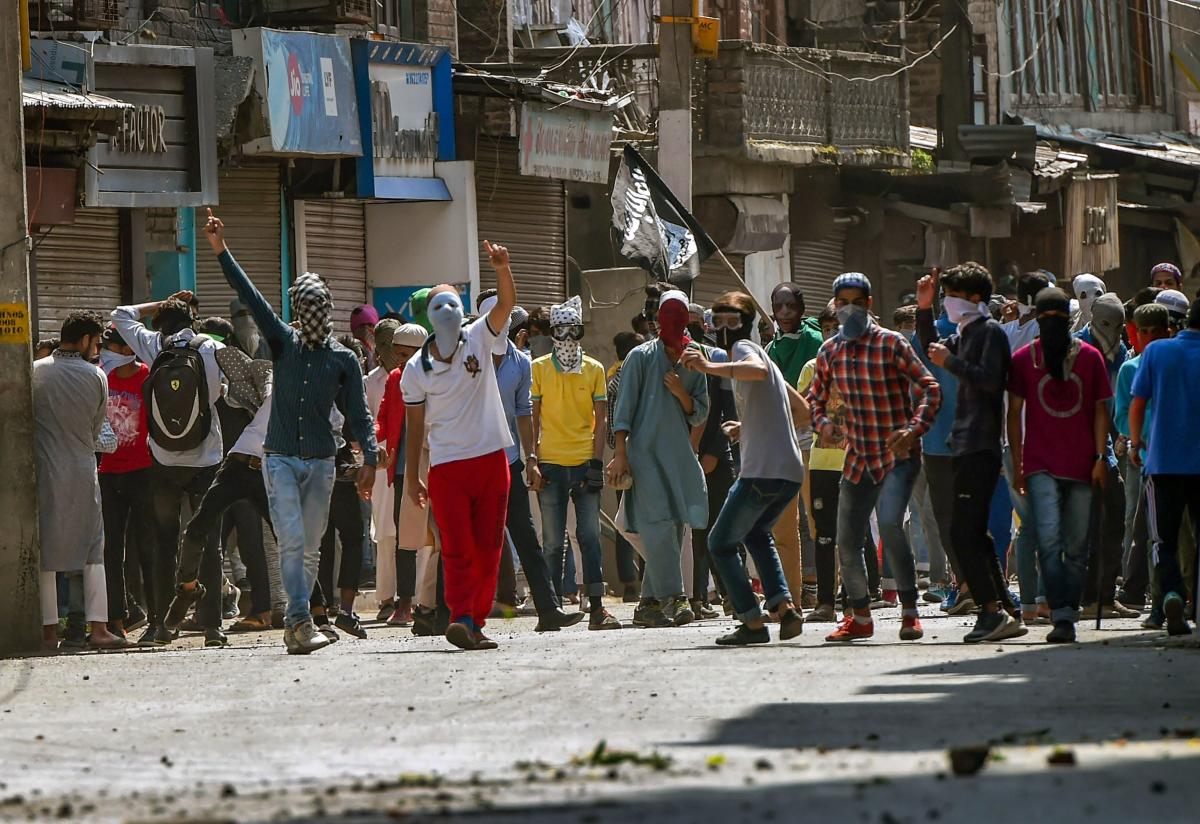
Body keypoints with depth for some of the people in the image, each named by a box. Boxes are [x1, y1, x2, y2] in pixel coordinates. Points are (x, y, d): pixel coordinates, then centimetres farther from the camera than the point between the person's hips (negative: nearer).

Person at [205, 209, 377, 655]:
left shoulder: (344, 359, 4)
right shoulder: (284, 343, 3)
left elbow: (359, 415, 4)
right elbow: (251, 298, -3)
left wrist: (370, 460, -8)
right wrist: (221, 251, -10)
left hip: (321, 462, 2)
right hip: (280, 459, -2)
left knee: (310, 548, 6)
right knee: (292, 541, -15)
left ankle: (294, 625, 15)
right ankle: (301, 621, -21)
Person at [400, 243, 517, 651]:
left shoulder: (477, 340, 3)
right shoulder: (416, 369, 2)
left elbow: (506, 304, -11)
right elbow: (414, 426, 6)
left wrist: (503, 270, -30)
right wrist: (411, 477, 5)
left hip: (491, 459, 2)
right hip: (446, 467, -2)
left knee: (488, 547, 3)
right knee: (457, 548, -12)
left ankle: (476, 621, 10)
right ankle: (461, 618, -22)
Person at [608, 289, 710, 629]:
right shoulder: (641, 357, 1)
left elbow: (700, 415, 14)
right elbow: (624, 409, -1)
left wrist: (681, 393, -6)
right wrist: (620, 454, -8)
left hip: (679, 455, 5)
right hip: (645, 452, -5)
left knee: (674, 529, 3)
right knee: (659, 525, -15)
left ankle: (650, 603, 9)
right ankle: (672, 598, -21)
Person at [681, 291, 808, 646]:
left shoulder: (744, 348, -2)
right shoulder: (761, 354, 26)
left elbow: (759, 371, -30)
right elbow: (802, 410, 32)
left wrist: (710, 367, -37)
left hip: (761, 471, -9)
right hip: (791, 472, 9)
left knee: (720, 543, 3)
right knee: (756, 533, 30)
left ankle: (753, 622, -4)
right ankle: (784, 607, 12)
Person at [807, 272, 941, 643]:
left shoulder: (891, 344, -8)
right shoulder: (830, 351, 8)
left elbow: (930, 389, -10)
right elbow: (815, 398, 21)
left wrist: (914, 430, -25)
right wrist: (822, 423, -2)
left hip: (898, 456, -6)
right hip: (858, 457, 6)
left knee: (889, 523, -26)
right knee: (847, 541, 6)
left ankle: (910, 612, -14)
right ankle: (860, 617, 25)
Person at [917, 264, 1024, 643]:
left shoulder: (990, 332, -10)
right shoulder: (966, 333, 18)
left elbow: (990, 379, -23)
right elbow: (933, 348, 33)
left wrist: (950, 362, -17)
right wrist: (924, 309, 20)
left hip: (980, 447, -10)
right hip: (968, 447, 10)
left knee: (964, 531, -14)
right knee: (975, 533, 11)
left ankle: (993, 611, -17)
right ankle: (1004, 614, 13)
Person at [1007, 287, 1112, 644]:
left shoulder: (1089, 357, 5)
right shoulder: (1024, 359, 4)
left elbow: (1100, 410, 7)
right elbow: (1014, 412, 7)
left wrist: (1101, 458, -1)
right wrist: (1017, 464, 3)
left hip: (1082, 466, 1)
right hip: (1041, 464, -1)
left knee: (1077, 546, 5)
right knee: (1049, 539, -16)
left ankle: (1066, 615, 15)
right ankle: (1062, 616, -20)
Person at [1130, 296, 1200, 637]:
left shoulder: (1156, 352, -1)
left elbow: (1137, 404, 2)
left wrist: (1135, 443, 17)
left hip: (1163, 462, 0)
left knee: (1164, 539, 6)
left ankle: (1172, 592, -19)